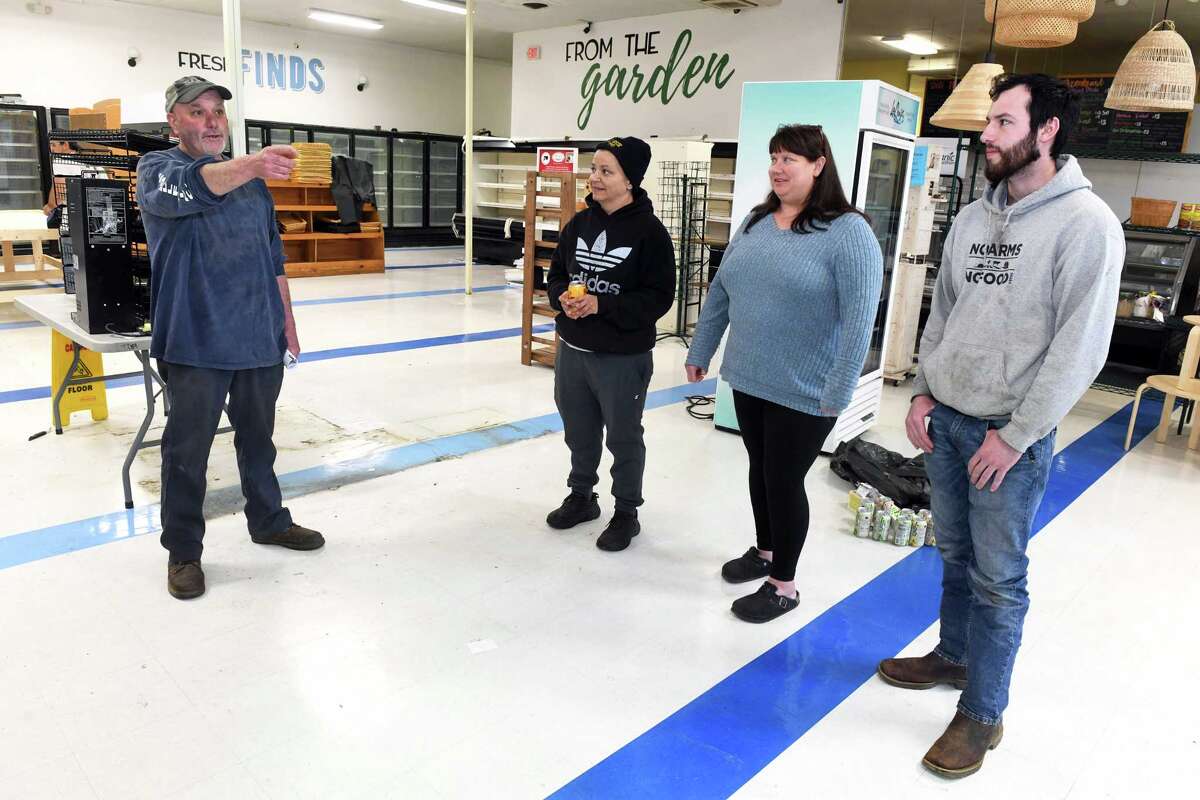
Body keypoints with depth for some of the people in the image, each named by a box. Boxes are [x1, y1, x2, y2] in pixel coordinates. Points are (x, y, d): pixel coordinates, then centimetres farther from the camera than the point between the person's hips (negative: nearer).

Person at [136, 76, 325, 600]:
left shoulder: (251, 178, 16)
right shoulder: (158, 169, -3)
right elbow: (192, 186, -29)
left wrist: (286, 316, 14)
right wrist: (251, 166, -46)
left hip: (260, 337, 5)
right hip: (196, 341, -5)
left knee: (259, 436, 17)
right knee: (188, 448, 3)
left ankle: (269, 520, 33)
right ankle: (183, 550, 16)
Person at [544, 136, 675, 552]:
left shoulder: (650, 232, -13)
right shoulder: (579, 223, 5)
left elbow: (659, 296, -15)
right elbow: (555, 274, 13)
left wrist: (603, 305, -23)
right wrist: (562, 298, -10)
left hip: (623, 358, -6)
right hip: (572, 351, 6)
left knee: (623, 438, 9)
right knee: (579, 432, 20)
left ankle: (626, 513, 27)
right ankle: (581, 497, 40)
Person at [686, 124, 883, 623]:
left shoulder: (848, 231, -13)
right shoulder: (756, 222, 7)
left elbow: (859, 317, -18)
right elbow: (720, 292, 12)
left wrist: (838, 393, -20)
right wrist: (699, 352, 13)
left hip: (804, 392, -6)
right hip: (748, 380, 6)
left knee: (784, 481, 4)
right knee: (760, 470, 19)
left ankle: (783, 585, 22)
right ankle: (763, 551, 41)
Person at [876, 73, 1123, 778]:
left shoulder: (1086, 223, -13)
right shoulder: (972, 218, 8)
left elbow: (1081, 346, -17)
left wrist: (1015, 436, -17)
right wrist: (922, 392, 6)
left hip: (1012, 435, -6)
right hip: (944, 422, 6)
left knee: (998, 579, 4)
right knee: (955, 554, 20)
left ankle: (982, 715, 19)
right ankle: (954, 656, 40)